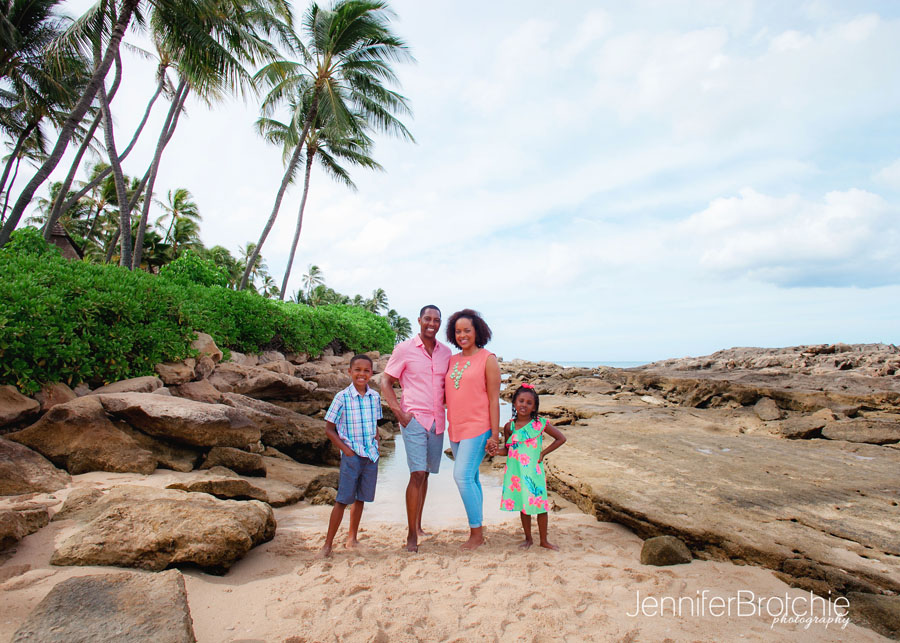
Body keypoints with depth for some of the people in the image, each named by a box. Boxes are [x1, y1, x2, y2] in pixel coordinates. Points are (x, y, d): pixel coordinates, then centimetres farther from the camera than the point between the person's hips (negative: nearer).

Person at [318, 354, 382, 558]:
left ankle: (352, 537, 30)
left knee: (360, 498, 14)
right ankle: (328, 544, 9)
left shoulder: (375, 397, 4)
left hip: (371, 455, 4)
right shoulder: (342, 397, -9)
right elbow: (329, 429, -5)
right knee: (343, 499, -3)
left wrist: (376, 436, 0)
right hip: (351, 455, -4)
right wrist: (346, 449, -11)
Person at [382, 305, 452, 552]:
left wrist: (446, 405, 4)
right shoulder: (404, 349, -3)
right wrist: (399, 413, -9)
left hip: (437, 421, 5)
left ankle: (418, 526, 28)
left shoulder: (445, 352, 9)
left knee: (425, 474, 14)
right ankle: (411, 535, 1)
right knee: (417, 474, -11)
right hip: (414, 418, -4)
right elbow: (386, 381, -1)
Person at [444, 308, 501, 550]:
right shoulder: (452, 360, 11)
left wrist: (495, 435, -10)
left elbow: (494, 399, -8)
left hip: (477, 427, -6)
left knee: (463, 476, -12)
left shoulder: (487, 359, -6)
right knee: (470, 479, 13)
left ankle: (477, 533, 3)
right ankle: (476, 532, 25)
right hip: (455, 428, 7)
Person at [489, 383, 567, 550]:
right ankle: (528, 539, 32)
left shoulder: (540, 424, -7)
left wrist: (543, 453, -3)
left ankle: (544, 540, 26)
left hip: (534, 472, -2)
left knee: (540, 505, 5)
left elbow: (561, 438, 2)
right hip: (516, 473, 2)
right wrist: (496, 450, -10)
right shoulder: (509, 426, 0)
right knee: (523, 506, 13)